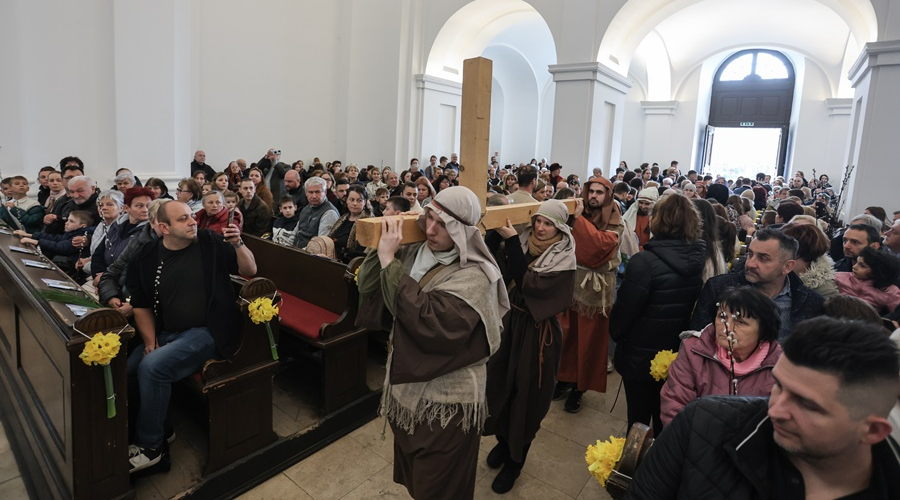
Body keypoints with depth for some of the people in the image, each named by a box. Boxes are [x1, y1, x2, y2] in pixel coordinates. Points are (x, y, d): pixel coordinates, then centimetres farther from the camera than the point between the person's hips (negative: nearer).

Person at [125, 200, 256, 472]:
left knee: (152, 366, -25)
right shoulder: (147, 257, 5)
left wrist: (238, 244, -18)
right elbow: (141, 305, 10)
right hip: (166, 334, 5)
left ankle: (150, 445, -5)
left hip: (208, 332, -5)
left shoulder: (211, 243, -3)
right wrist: (150, 341, -2)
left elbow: (250, 271, 0)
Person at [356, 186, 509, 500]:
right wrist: (381, 245, -17)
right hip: (408, 389, 7)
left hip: (447, 405, -6)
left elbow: (428, 320, -35)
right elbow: (368, 288, -2)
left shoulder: (474, 276, -23)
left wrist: (389, 261, -31)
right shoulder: (416, 253, -3)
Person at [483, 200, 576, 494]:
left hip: (537, 332, -5)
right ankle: (503, 442, 42)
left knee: (526, 395, 9)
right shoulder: (524, 243, -1)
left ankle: (515, 461, 30)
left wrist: (511, 241, -28)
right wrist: (497, 231, -21)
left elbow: (529, 283, -26)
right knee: (500, 384, 15)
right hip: (508, 322, 5)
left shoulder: (563, 258, -14)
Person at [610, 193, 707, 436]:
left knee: (639, 418, 13)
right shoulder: (698, 259, -5)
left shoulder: (645, 261, -25)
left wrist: (615, 333, 0)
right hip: (679, 355, 6)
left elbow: (625, 308, -19)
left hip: (641, 355, -5)